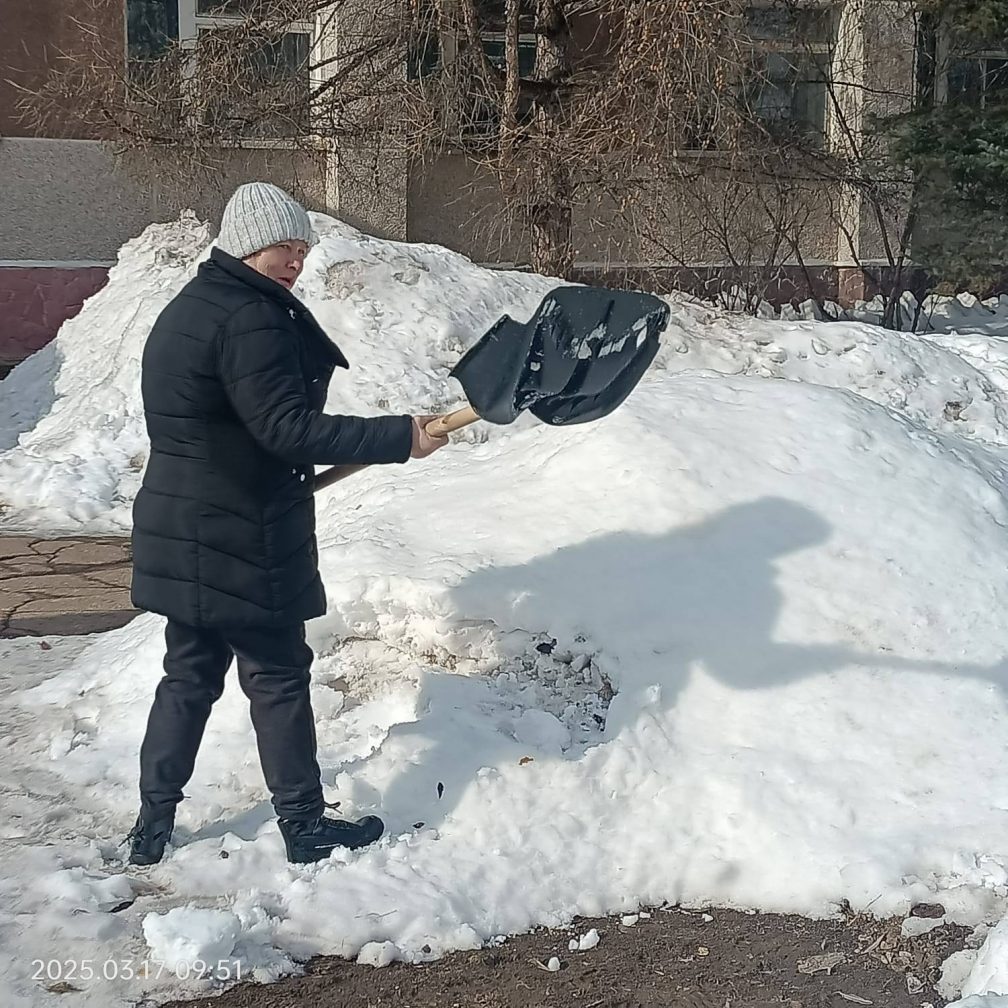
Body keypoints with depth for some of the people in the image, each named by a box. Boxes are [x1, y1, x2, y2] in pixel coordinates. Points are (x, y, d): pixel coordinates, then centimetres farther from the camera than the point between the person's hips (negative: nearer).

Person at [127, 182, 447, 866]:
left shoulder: (190, 307, 14)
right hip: (239, 542, -9)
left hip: (182, 535, 9)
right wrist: (399, 437, -25)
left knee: (189, 676, 16)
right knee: (278, 676, 4)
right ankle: (305, 826, 15)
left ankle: (154, 826, 21)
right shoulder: (249, 319, -19)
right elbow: (287, 427, -25)